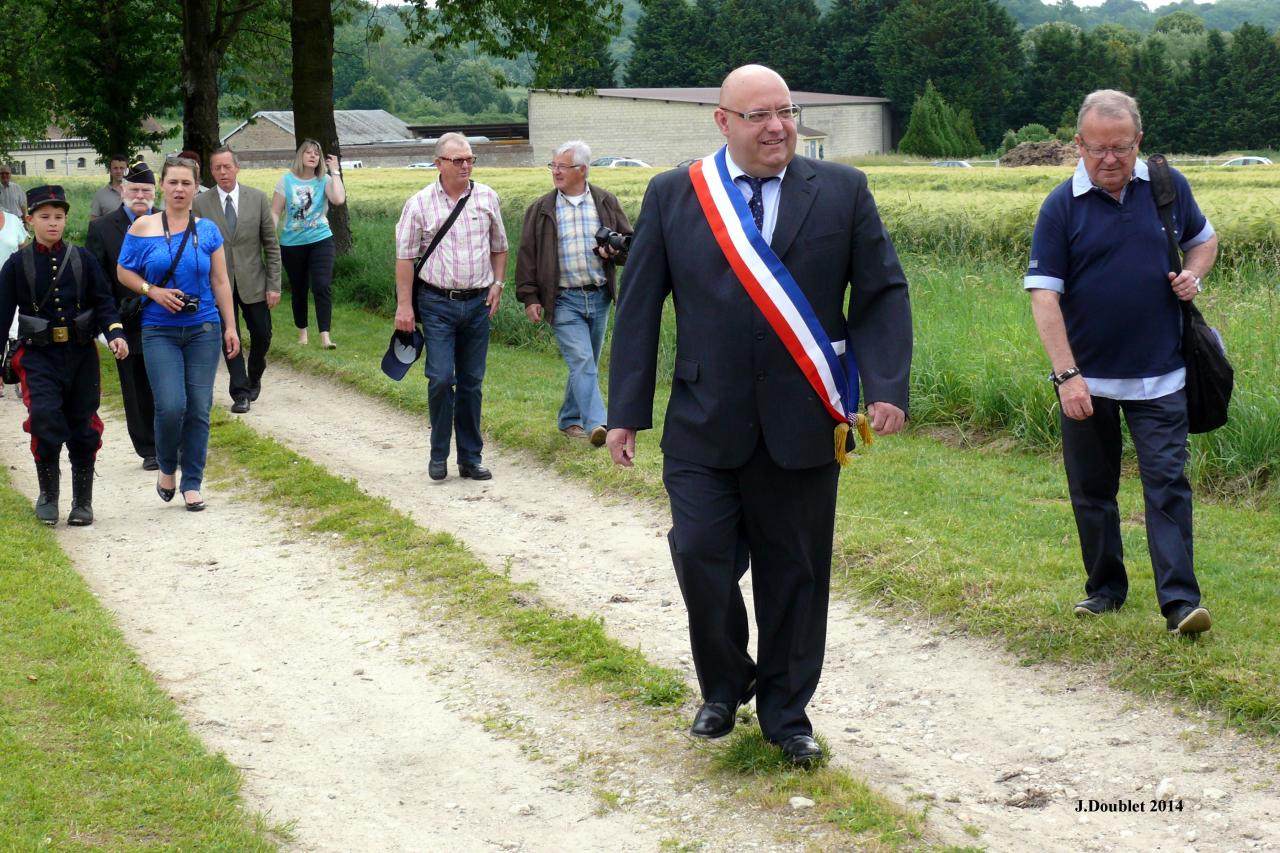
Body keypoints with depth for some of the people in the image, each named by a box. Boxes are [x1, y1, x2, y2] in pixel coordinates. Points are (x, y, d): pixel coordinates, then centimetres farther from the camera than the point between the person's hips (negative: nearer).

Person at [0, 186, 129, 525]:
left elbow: (103, 300, 2)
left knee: (83, 428, 5)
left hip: (81, 353, 2)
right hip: (38, 356, -2)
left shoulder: (82, 259, 3)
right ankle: (48, 493, 0)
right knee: (45, 418, -19)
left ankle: (82, 501, 19)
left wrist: (115, 333, -17)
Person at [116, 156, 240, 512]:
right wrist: (153, 291, -12)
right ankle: (167, 468, 13)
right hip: (160, 331, -2)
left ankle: (192, 483, 13)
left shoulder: (207, 230, 4)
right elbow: (124, 271, 5)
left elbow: (220, 281, 7)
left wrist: (230, 327, 5)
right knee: (171, 406, -14)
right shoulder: (143, 227, 0)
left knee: (199, 408, 1)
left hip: (203, 329, 2)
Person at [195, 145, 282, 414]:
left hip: (253, 282, 1)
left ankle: (254, 378, 34)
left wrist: (274, 285, -3)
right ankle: (240, 393, 11)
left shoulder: (257, 198, -1)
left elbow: (271, 245, 1)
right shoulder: (201, 204, -3)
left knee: (262, 336, 7)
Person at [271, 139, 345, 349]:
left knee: (322, 286, -15)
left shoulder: (325, 180, -2)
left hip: (321, 240, -1)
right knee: (298, 290, 12)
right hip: (292, 244, 1)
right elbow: (275, 213, -1)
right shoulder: (286, 181, -1)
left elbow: (339, 199, -21)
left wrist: (334, 171, -14)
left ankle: (325, 336, -17)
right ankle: (302, 332, 29)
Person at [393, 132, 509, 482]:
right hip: (437, 303, -3)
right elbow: (405, 256, -3)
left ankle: (470, 458, 15)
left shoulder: (486, 198, 5)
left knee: (471, 382, 8)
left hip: (477, 302, 3)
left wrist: (498, 283, 4)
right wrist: (404, 305, -7)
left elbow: (499, 246, 17)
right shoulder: (420, 203, -4)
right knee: (441, 378, -10)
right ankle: (438, 454, 7)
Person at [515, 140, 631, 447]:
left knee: (587, 364, 12)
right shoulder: (541, 210, 2)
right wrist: (529, 297, -3)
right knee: (582, 362, -15)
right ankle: (596, 424, -23)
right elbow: (527, 256, 3)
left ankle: (570, 418, 28)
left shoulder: (606, 202, 6)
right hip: (564, 300, -3)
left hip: (599, 297, 3)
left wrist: (613, 251, -13)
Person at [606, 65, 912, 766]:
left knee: (795, 574, 7)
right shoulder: (673, 196, 4)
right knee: (700, 560, -6)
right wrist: (626, 411, 2)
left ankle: (785, 712, 24)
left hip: (804, 424, 0)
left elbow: (883, 294, 4)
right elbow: (638, 306, 5)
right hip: (704, 426, 0)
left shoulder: (842, 192, 3)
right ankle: (724, 687, 21)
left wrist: (886, 386, -9)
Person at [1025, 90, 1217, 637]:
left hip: (1159, 376, 0)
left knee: (1167, 484, -6)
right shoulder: (1061, 207, -7)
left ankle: (1180, 601, -7)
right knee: (1092, 491, 11)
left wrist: (1194, 274, -4)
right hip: (1086, 380, 0)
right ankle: (1105, 588, 25)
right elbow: (1044, 294, -12)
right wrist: (1067, 376, -20)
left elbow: (1204, 239, 20)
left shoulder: (1168, 186, 1)